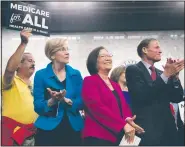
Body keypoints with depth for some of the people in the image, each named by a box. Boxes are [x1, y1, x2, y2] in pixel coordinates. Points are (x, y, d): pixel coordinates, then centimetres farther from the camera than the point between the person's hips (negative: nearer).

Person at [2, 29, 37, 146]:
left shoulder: (34, 84, 17)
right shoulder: (12, 81, -6)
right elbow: (10, 68, -28)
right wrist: (24, 43, -31)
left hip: (30, 131, 7)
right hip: (12, 130, -7)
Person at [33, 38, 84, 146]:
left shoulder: (76, 74, 5)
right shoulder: (41, 75, -2)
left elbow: (82, 102, -1)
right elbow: (38, 106, -5)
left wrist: (65, 100, -18)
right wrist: (52, 101, -23)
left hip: (73, 128, 2)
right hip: (48, 130, -2)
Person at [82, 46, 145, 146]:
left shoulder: (115, 85, 20)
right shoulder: (89, 81, -4)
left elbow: (124, 106, 12)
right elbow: (97, 107, -16)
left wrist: (128, 119, -12)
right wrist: (123, 124, -20)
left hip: (117, 137, 7)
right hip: (98, 137, -7)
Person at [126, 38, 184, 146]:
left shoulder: (161, 73, 15)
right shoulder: (133, 70, -3)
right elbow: (142, 96, -18)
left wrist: (174, 75, -7)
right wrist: (166, 74, -17)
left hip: (167, 127, 6)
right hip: (147, 129, -6)